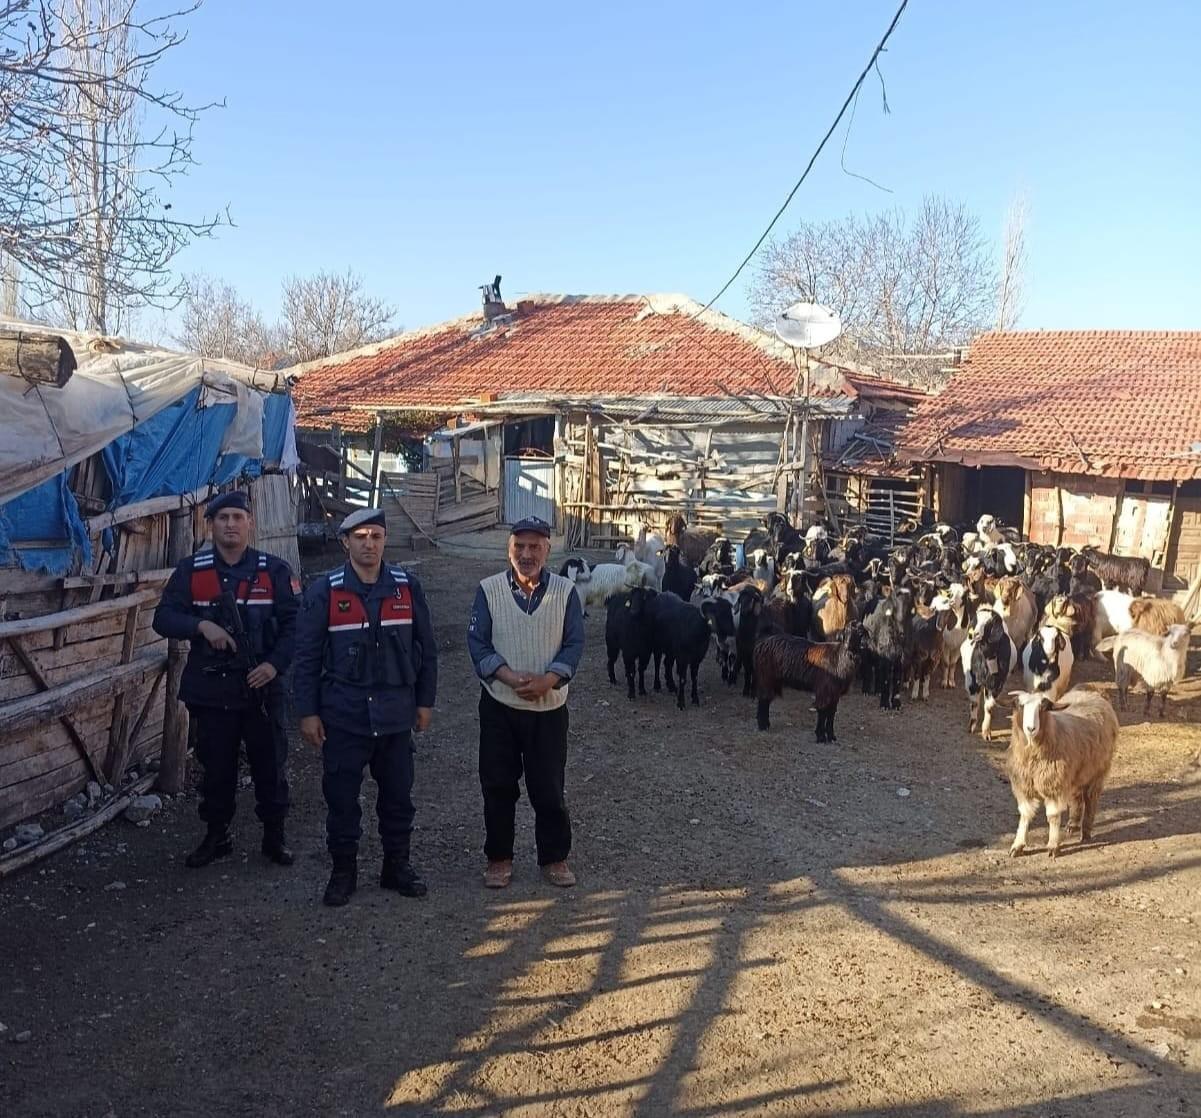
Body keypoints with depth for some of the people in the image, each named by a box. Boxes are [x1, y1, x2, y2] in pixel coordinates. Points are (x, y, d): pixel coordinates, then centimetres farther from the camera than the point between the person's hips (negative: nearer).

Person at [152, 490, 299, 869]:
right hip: (210, 690, 1)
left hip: (262, 688, -1)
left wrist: (275, 664, -16)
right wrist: (202, 625, -22)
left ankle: (274, 836, 22)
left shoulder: (274, 570, 0)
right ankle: (216, 836, 28)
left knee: (270, 765, 7)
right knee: (216, 767, 12)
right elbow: (164, 617, -3)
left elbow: (293, 623, -2)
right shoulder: (191, 571, 3)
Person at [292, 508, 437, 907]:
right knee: (341, 797, 6)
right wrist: (307, 712, -5)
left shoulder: (407, 587, 1)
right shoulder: (325, 591, -5)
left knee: (398, 795, 11)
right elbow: (307, 655, -2)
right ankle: (343, 871, 23)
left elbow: (426, 649, 8)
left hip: (396, 714, 2)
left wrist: (425, 702, 7)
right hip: (342, 716, -2)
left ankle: (397, 866, 27)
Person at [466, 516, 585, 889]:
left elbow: (574, 644, -3)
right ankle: (498, 858, 24)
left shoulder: (566, 592, -1)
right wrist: (510, 677, -20)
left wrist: (548, 680, -19)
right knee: (497, 786, 8)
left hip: (549, 707, 0)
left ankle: (555, 858, 23)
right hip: (499, 706, 0)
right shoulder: (489, 590, -2)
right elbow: (477, 642, -5)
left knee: (549, 788, 6)